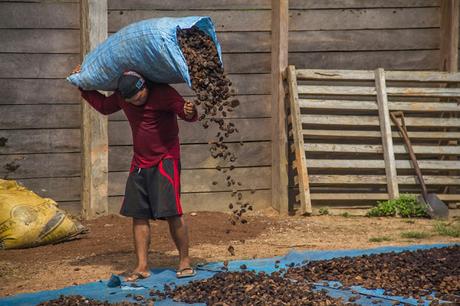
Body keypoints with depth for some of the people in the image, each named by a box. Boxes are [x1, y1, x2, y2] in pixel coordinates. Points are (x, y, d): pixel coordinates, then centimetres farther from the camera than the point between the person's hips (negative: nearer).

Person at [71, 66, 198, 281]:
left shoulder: (163, 93, -16)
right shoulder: (122, 97, 2)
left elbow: (185, 112, -21)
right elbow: (104, 106, 21)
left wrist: (190, 112, -44)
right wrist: (84, 87, 16)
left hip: (165, 161, -6)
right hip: (140, 164, 6)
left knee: (171, 212, -12)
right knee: (139, 215, 3)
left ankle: (185, 261, 1)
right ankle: (142, 267, 7)